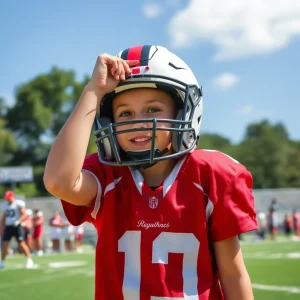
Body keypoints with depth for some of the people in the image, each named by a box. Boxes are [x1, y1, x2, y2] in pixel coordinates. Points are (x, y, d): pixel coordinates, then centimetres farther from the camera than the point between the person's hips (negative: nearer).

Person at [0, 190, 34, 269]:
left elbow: (25, 215, -12)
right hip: (8, 226, 6)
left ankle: (29, 260, 0)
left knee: (21, 243, -8)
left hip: (17, 226, -6)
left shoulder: (18, 204, -6)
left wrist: (18, 221, -27)